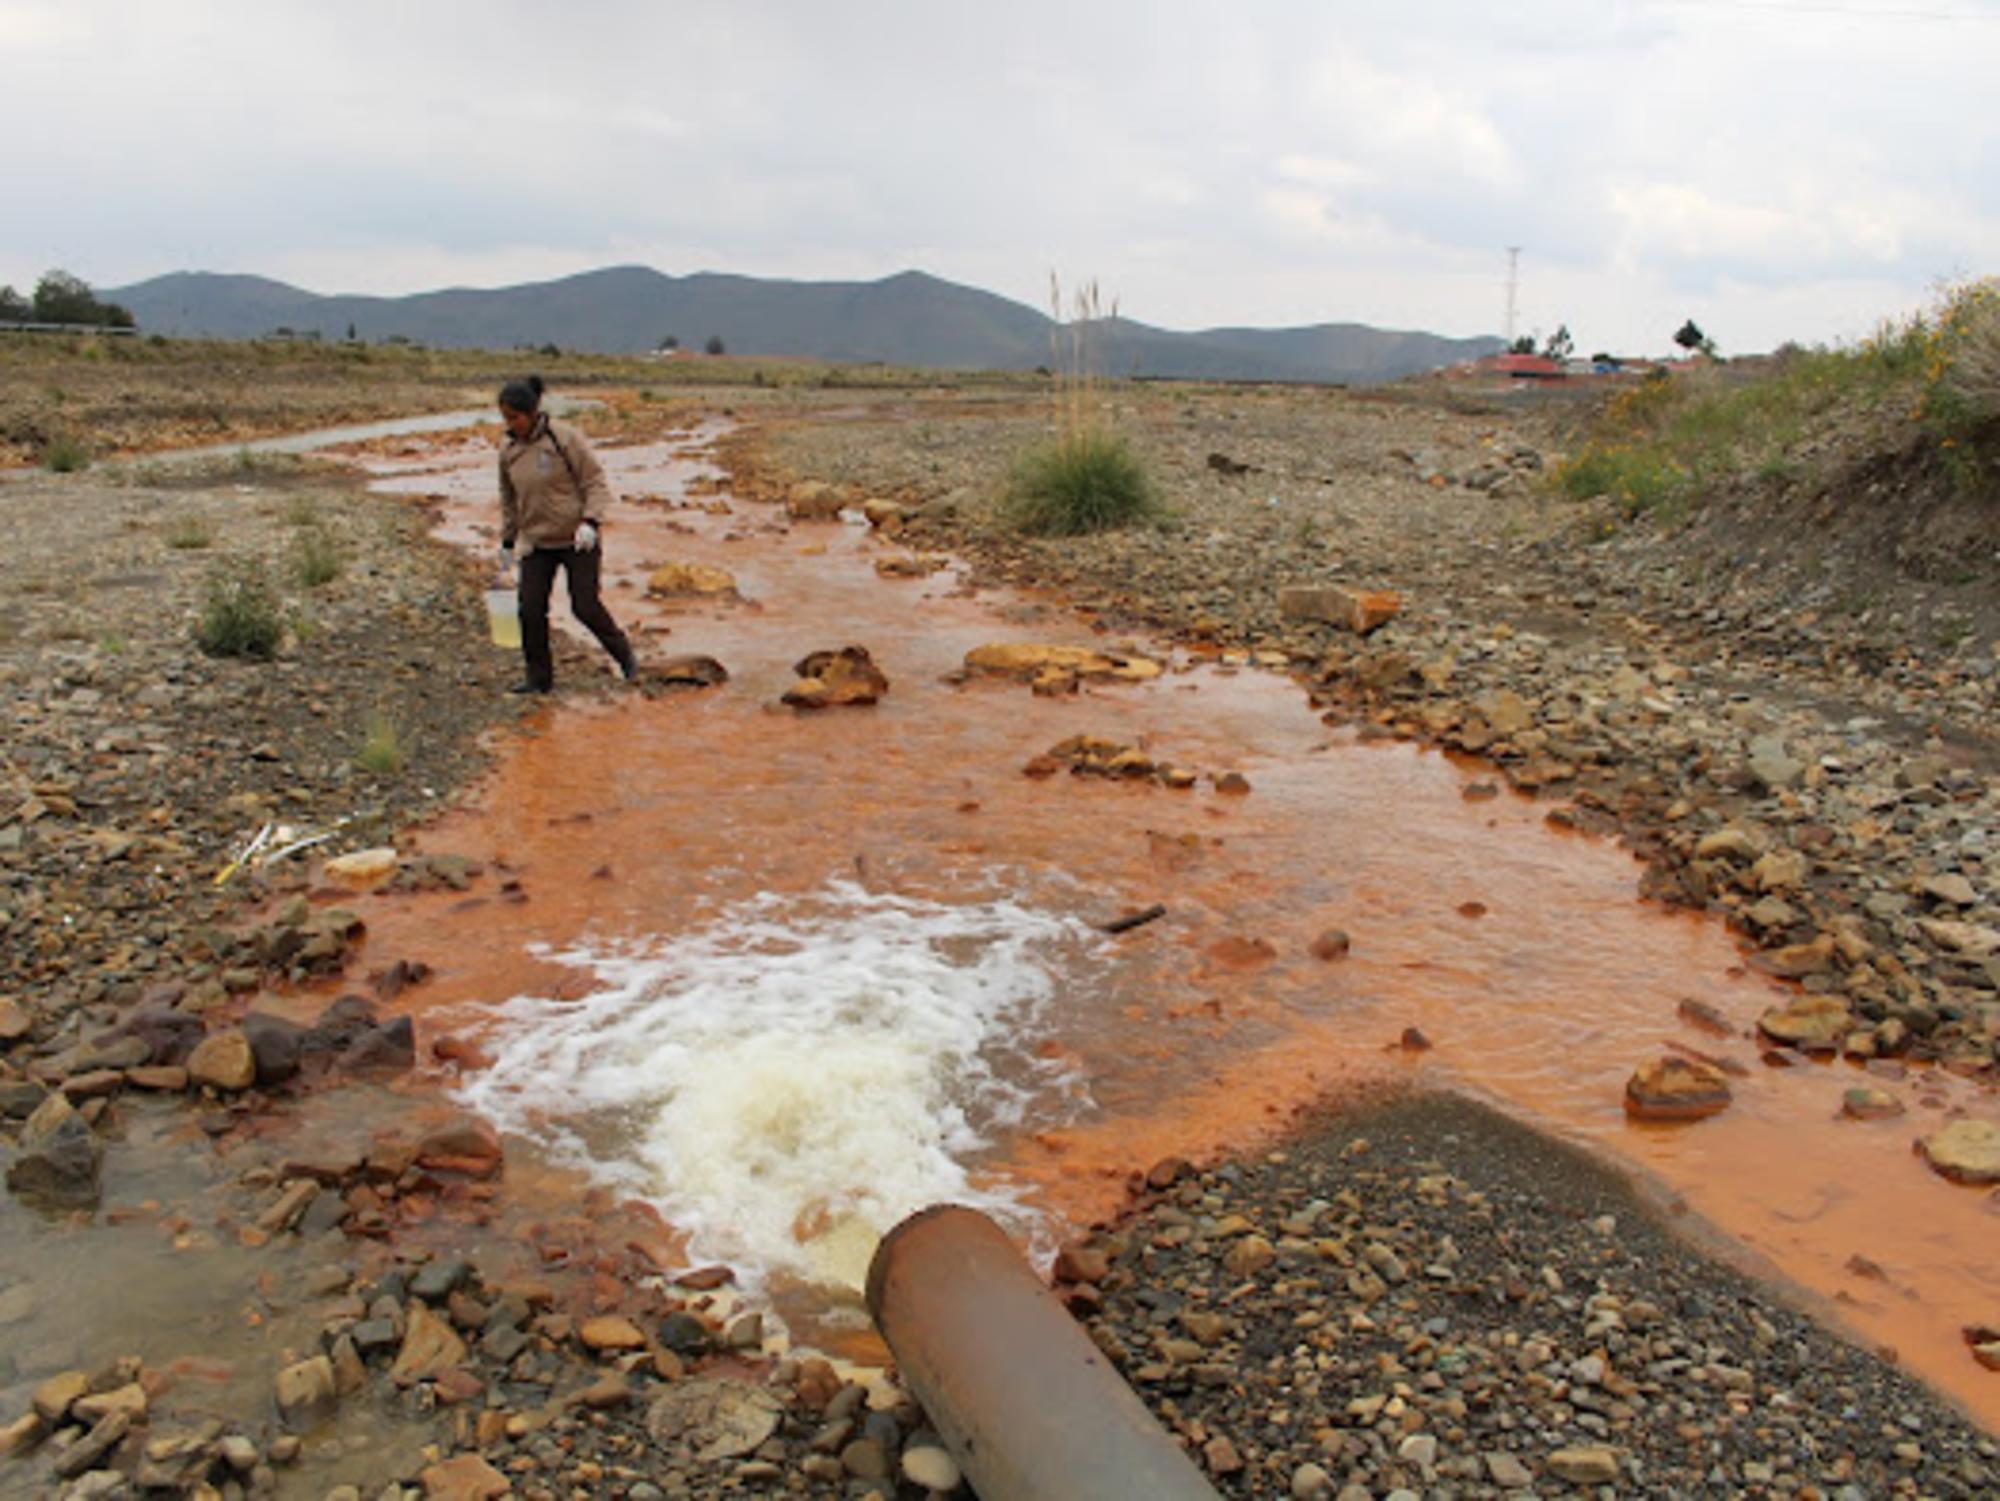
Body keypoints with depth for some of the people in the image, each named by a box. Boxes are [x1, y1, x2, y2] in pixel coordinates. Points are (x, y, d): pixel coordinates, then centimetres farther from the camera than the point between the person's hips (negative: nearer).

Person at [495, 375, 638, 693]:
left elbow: (595, 482, -11)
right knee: (530, 609, -2)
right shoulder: (509, 452, 3)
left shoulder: (565, 438, -13)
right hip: (536, 543, 5)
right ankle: (539, 678, 12)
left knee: (585, 606, -4)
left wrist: (590, 522, -24)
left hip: (578, 539, -5)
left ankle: (624, 655, 21)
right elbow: (509, 500, 17)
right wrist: (507, 541, 19)